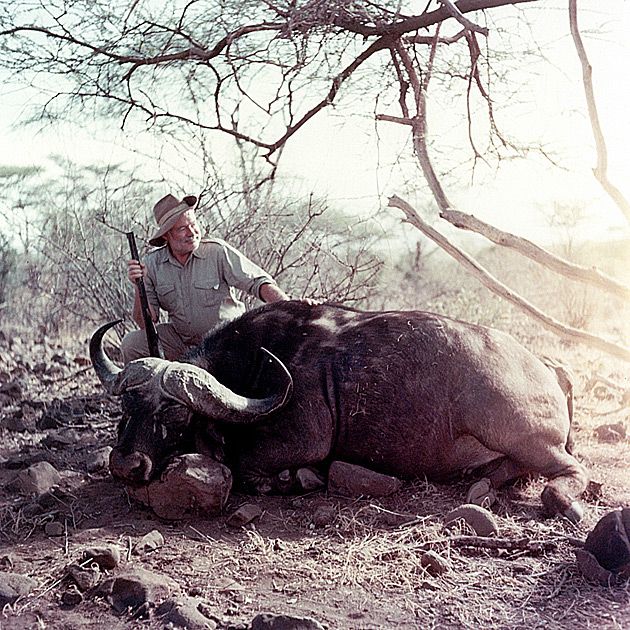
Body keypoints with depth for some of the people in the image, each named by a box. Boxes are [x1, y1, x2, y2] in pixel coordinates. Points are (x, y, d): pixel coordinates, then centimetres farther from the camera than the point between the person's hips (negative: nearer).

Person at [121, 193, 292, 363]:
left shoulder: (218, 252, -13)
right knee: (131, 342, -13)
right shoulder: (152, 264, -5)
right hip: (178, 340, 3)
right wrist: (140, 287, -22)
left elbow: (258, 282, -16)